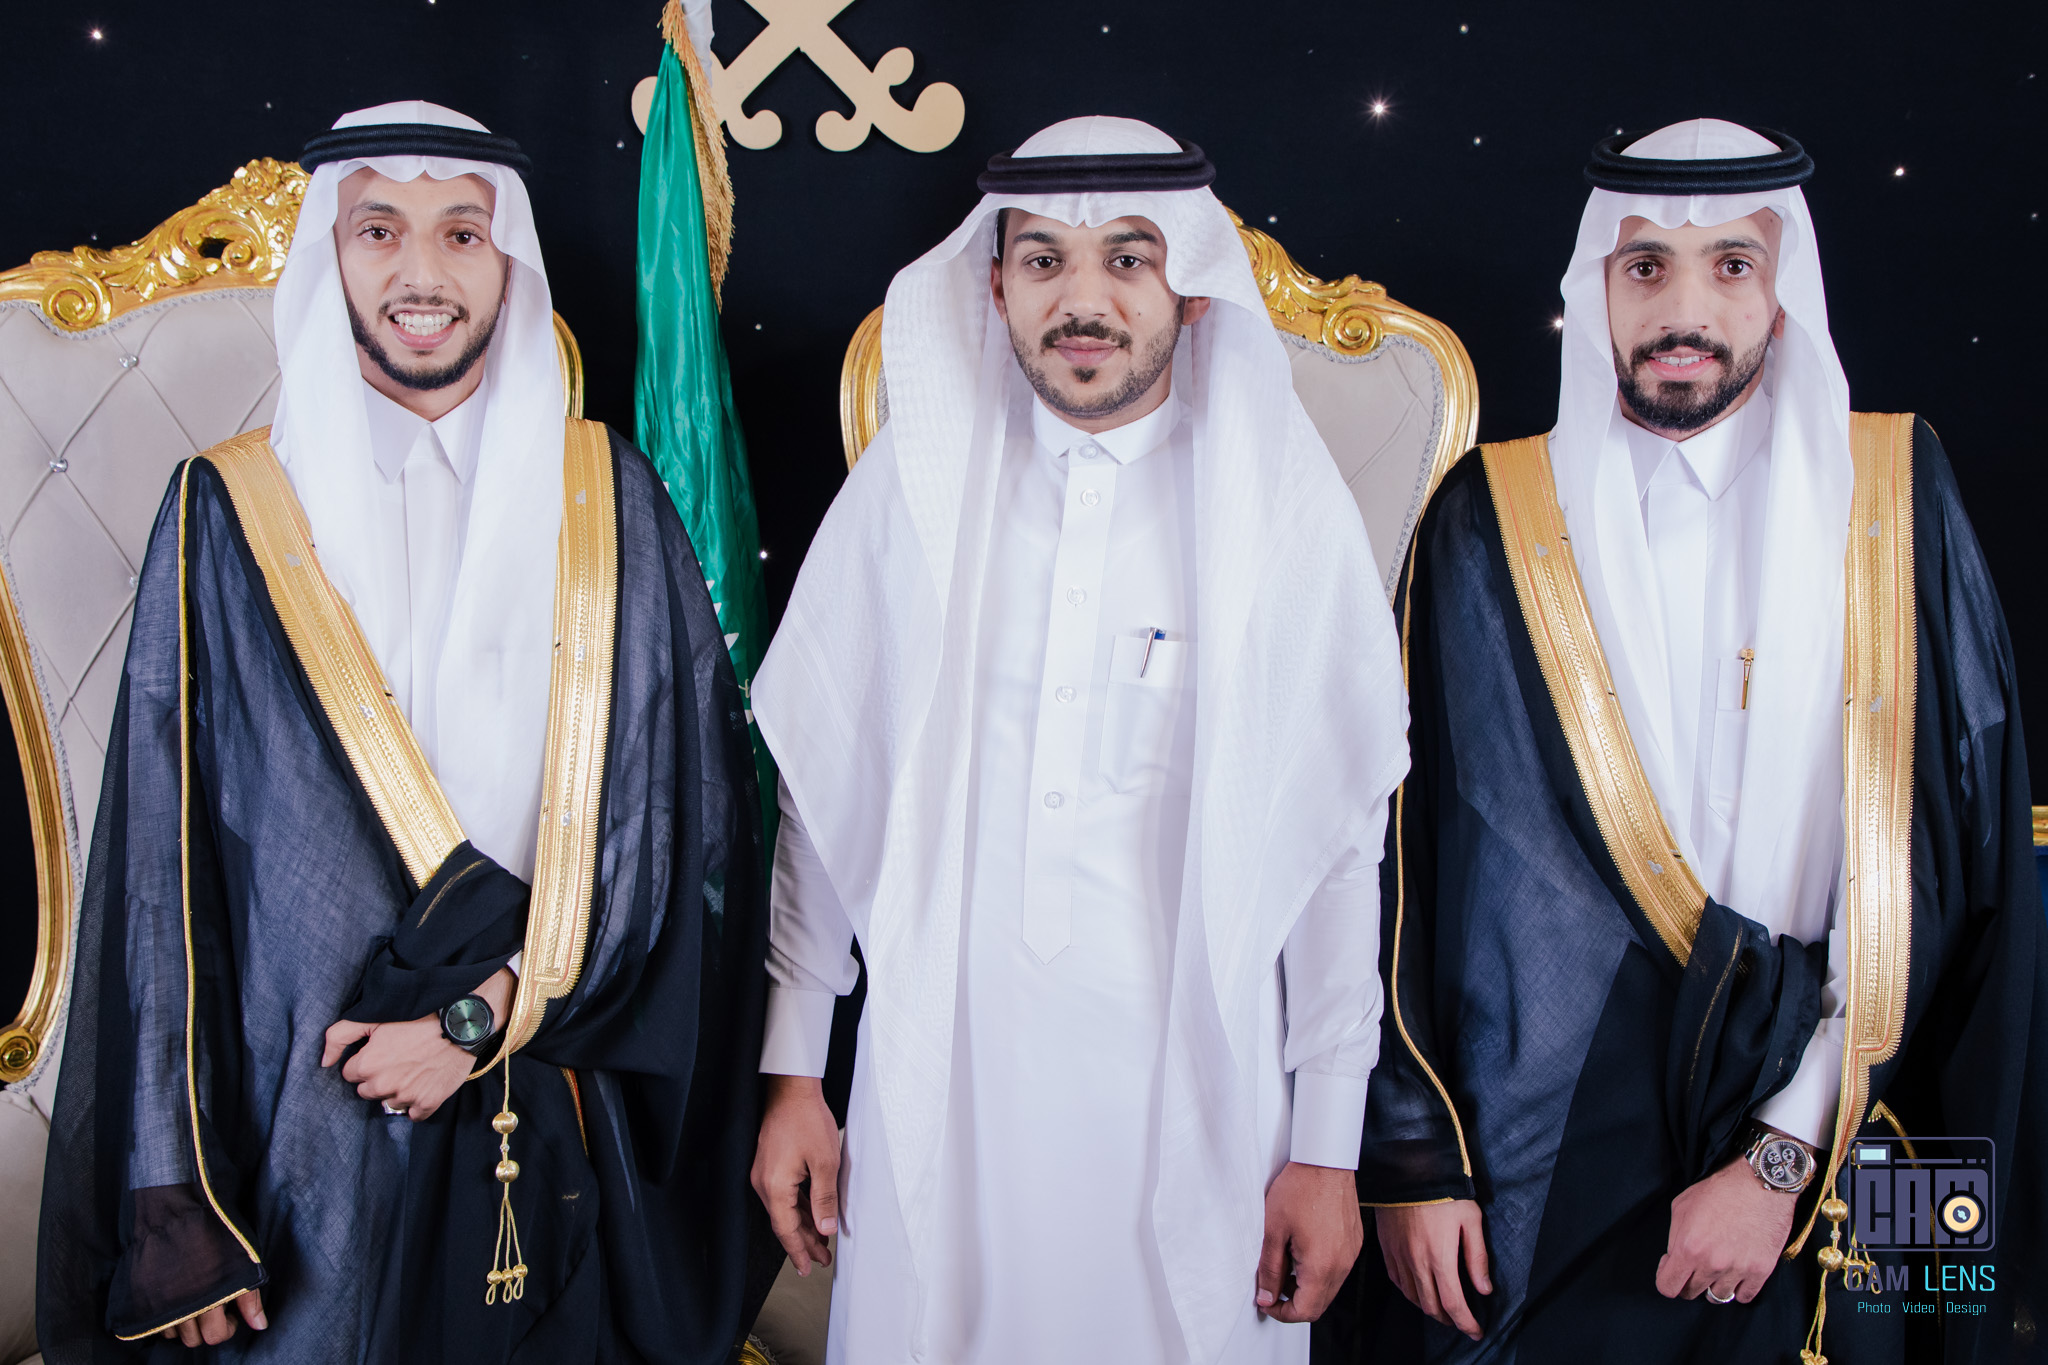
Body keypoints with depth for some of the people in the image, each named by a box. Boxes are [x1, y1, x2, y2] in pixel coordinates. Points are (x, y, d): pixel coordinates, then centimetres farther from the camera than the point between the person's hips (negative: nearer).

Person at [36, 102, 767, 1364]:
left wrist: (489, 1012, -11)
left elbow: (685, 811, -2)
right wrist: (175, 1200, -6)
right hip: (312, 1135, -1)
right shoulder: (232, 516, -1)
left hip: (567, 1143, 1)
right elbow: (165, 866, -2)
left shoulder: (609, 501, 1)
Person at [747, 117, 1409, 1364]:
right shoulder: (913, 486, 0)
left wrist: (1330, 1148, 0)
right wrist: (793, 1073, 5)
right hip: (936, 1103, 1)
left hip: (1191, 1112, -1)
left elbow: (1344, 844, -1)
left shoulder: (1286, 512, -4)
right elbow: (816, 788, 4)